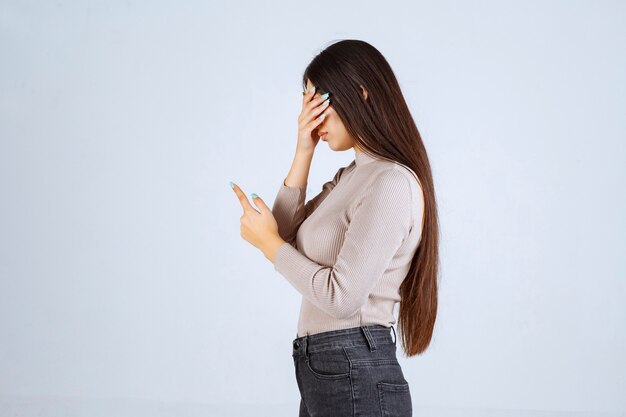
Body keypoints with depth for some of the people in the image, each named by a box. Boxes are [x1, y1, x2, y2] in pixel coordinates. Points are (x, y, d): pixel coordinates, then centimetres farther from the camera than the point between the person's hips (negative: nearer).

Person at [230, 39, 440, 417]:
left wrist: (266, 241, -9)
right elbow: (285, 234, 8)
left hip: (356, 378, -9)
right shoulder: (350, 176, 13)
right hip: (322, 373, 9)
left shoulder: (392, 183, -17)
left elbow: (341, 296, -22)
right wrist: (304, 152, 1)